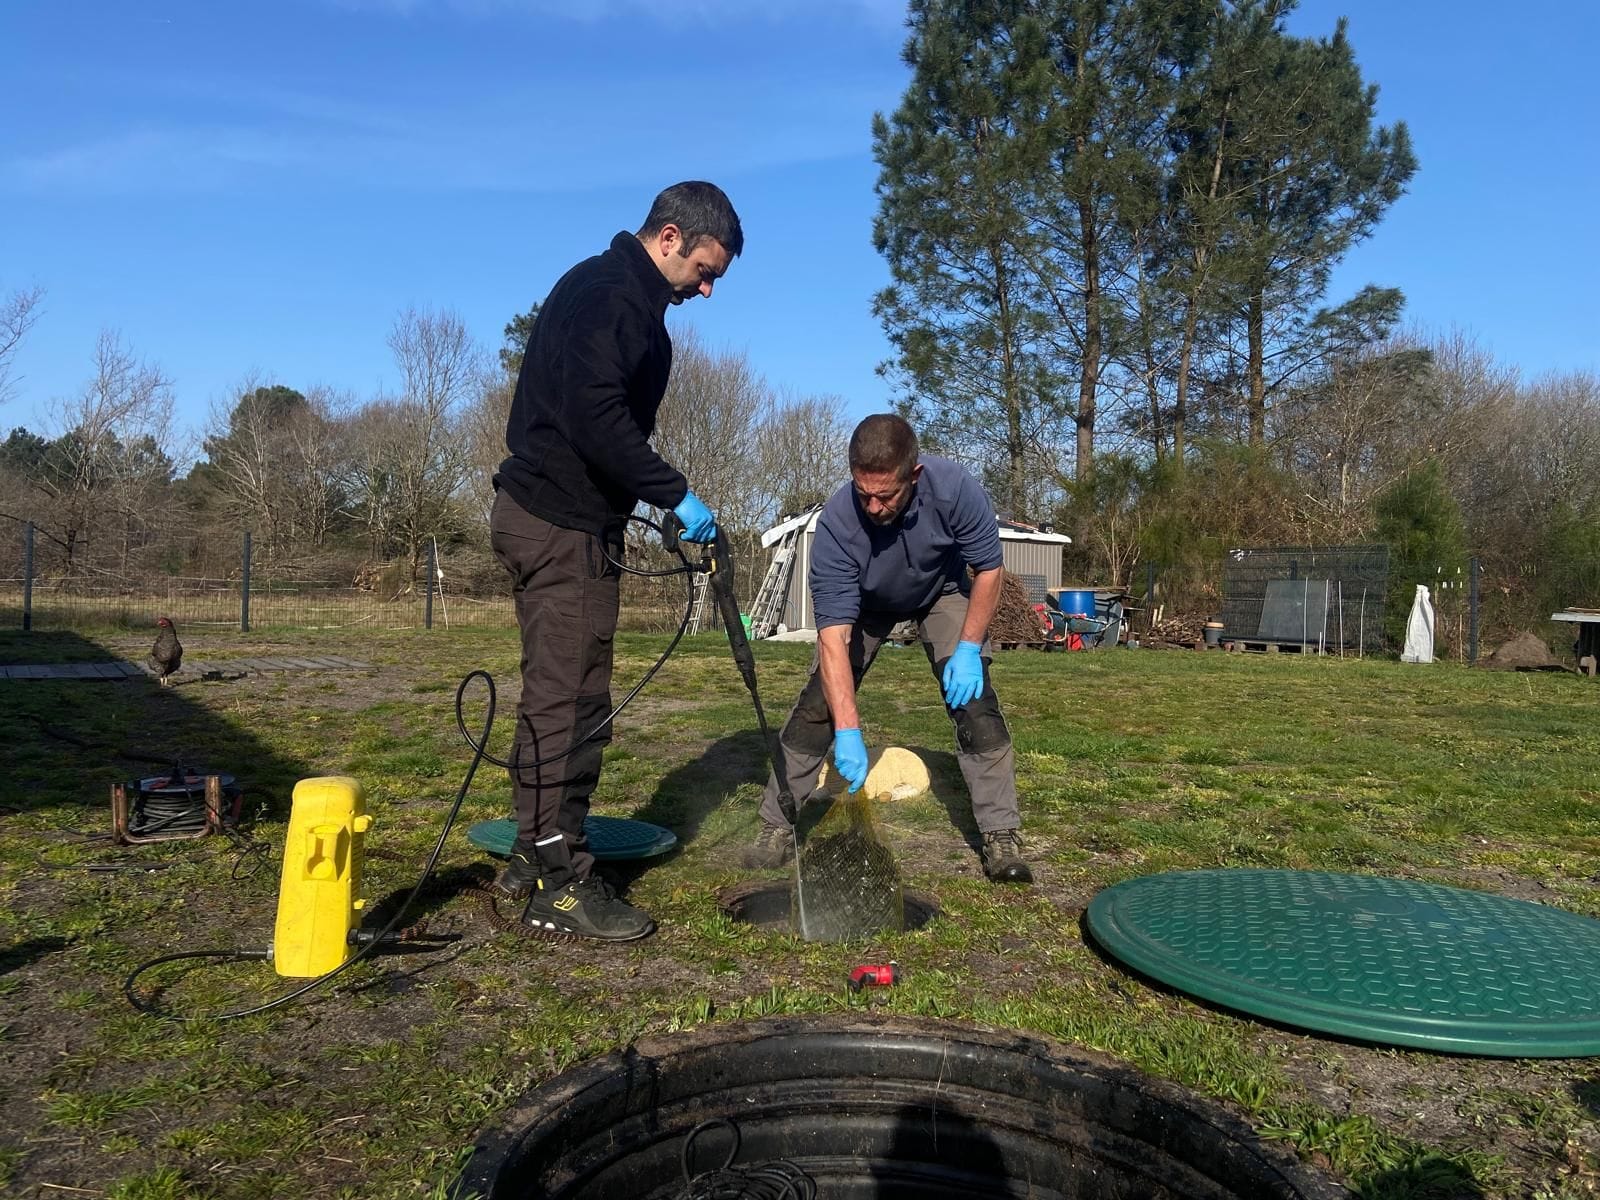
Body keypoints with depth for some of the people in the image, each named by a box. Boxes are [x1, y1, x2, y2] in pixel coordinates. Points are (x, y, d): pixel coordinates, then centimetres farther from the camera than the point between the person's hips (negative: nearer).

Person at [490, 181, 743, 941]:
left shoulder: (613, 294, 19)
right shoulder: (607, 293, -12)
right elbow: (597, 417, -24)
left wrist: (662, 496, 16)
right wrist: (676, 494, -18)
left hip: (545, 515, 11)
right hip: (564, 525, -11)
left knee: (556, 698, 14)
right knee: (571, 701, -7)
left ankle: (535, 854, 25)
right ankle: (560, 884, 1)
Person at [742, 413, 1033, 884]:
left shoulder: (954, 488, -36)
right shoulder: (835, 523, -37)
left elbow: (988, 569, -19)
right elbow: (833, 634, -38)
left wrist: (968, 648, -27)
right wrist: (847, 730, -45)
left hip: (942, 594, 0)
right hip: (864, 605, 0)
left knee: (973, 697, -16)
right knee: (819, 700, -11)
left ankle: (1002, 835, -7)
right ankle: (778, 827, 1)